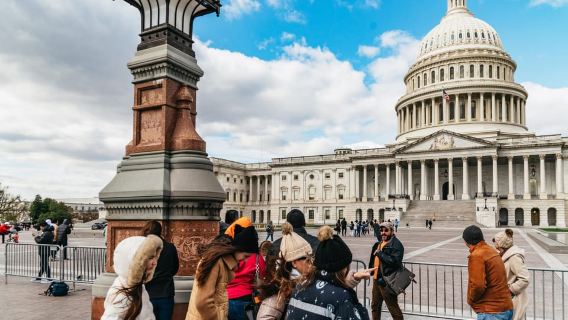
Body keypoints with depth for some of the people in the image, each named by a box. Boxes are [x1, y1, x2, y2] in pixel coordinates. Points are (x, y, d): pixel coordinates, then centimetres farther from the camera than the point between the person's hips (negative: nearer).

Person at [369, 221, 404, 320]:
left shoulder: (396, 245, -15)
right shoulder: (379, 243, 12)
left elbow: (394, 261, -29)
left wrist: (380, 253, -22)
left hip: (387, 281, -9)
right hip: (376, 279, 9)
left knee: (393, 308, 2)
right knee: (375, 306, 22)